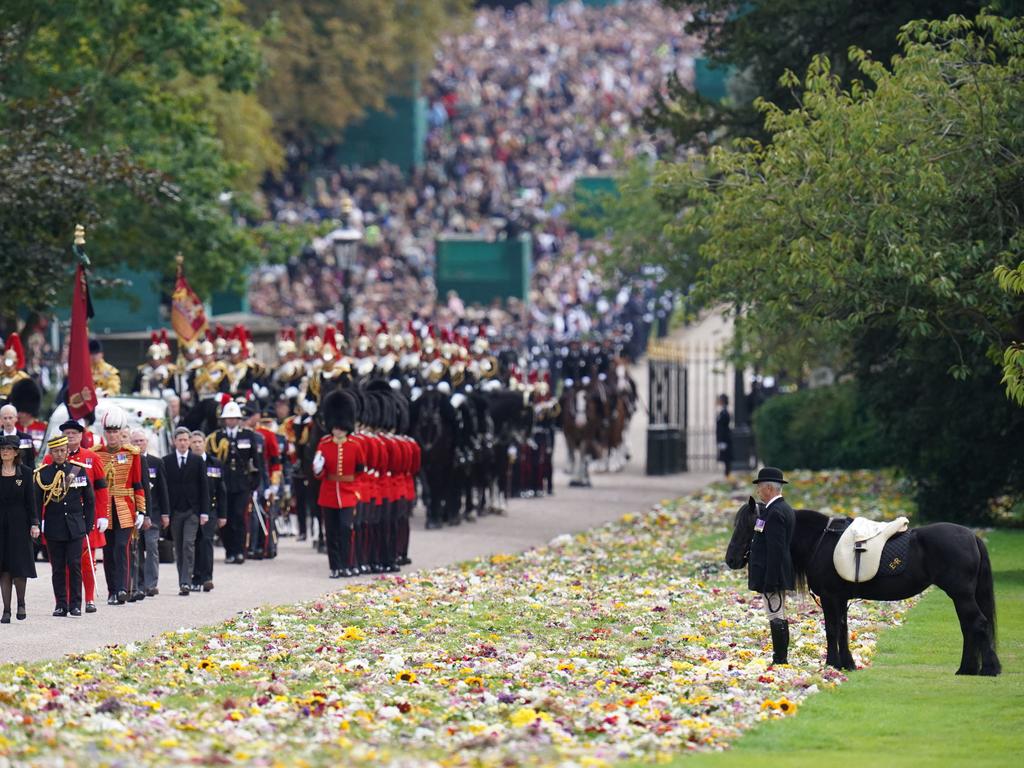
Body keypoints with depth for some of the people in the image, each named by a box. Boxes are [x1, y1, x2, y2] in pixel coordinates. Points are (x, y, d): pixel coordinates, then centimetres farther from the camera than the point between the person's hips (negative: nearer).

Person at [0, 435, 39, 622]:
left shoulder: (25, 473, 1)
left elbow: (30, 500, 1)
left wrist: (34, 524, -6)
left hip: (19, 523, -2)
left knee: (19, 567, -4)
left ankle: (21, 603, 18)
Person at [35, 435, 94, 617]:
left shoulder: (79, 470, 3)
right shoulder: (43, 473, 2)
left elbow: (89, 500, 8)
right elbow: (37, 502, 5)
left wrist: (88, 524, 5)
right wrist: (37, 526, -1)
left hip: (75, 527, 0)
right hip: (53, 529, 0)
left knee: (74, 566, -4)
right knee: (58, 568, 3)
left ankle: (75, 604, 1)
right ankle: (61, 605, 9)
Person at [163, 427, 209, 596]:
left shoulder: (197, 461, 4)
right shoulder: (166, 461, 4)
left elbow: (204, 487, 4)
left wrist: (204, 512, -2)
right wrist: (164, 513, -3)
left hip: (192, 510, -1)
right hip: (174, 511, 1)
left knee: (188, 545, -13)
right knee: (179, 548, 5)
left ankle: (186, 582, -15)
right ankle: (183, 583, 12)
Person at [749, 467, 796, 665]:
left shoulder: (775, 513, -18)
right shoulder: (785, 509, 14)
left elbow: (775, 550, -22)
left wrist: (769, 581, -23)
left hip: (772, 574, -11)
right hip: (780, 574, 11)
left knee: (775, 616, -8)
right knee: (779, 617, 15)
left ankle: (780, 659, -8)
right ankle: (781, 658, 20)